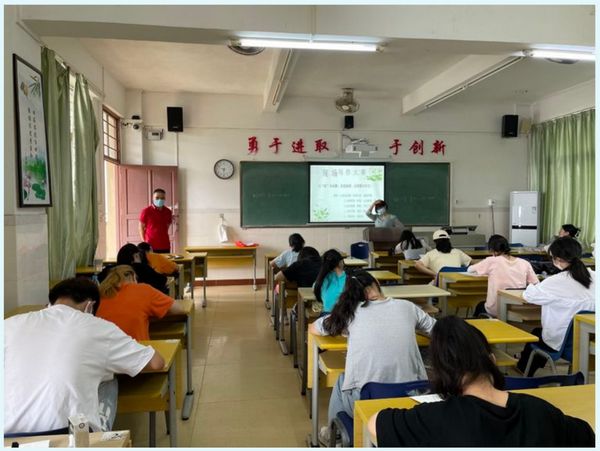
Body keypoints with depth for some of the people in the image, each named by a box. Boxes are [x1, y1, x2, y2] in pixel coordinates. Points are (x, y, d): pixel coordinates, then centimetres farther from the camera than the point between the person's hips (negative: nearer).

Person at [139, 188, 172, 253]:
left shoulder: (168, 211, 6)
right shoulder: (146, 211, -6)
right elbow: (141, 228, 0)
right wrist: (144, 242, -4)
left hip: (165, 246, 4)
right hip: (151, 246, -4)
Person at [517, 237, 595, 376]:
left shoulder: (557, 282, -25)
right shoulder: (593, 277, -9)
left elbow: (529, 295, -12)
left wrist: (532, 286, 10)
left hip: (562, 343, -5)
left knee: (536, 333, 29)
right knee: (541, 331, 32)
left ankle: (524, 370, 51)